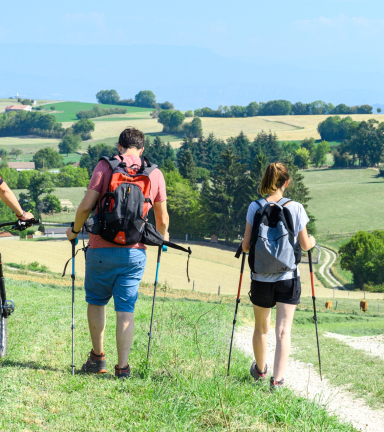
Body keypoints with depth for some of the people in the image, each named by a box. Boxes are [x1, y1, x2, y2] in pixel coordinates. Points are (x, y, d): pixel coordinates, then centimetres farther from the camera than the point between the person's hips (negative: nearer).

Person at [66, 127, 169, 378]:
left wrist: (75, 230, 9)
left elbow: (86, 206, -9)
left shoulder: (105, 166, -3)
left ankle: (98, 358, 19)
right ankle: (122, 368, 4)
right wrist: (163, 236, 32)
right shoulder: (155, 174, 5)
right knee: (126, 309, 5)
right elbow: (162, 219, 12)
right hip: (135, 251, 2)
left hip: (102, 248, -2)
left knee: (96, 301, 17)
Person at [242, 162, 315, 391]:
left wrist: (244, 246, 20)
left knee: (261, 328, 19)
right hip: (288, 278, -1)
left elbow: (246, 246, -4)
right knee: (284, 329, -1)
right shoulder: (296, 208, -7)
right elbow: (305, 245, -1)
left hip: (261, 278, 1)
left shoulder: (255, 207, -6)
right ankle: (278, 379, -12)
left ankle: (260, 370, 39)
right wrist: (313, 241, 22)